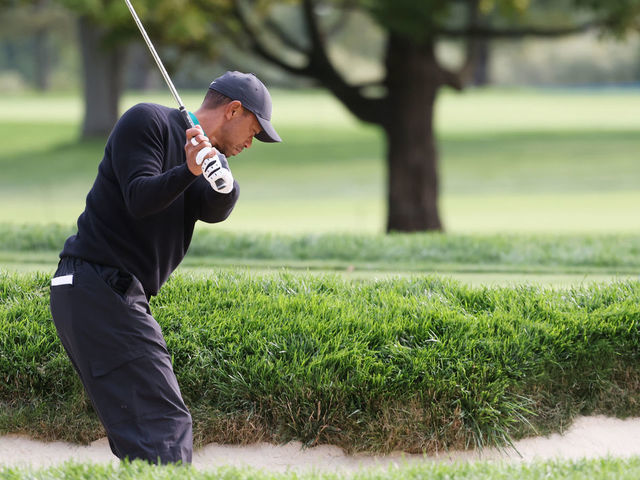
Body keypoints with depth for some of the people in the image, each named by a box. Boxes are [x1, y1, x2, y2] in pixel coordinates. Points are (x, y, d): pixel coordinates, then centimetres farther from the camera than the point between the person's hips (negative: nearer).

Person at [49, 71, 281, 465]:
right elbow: (139, 199, -18)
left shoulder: (201, 152, 18)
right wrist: (188, 171, -34)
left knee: (142, 437, 13)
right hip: (99, 288, -10)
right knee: (166, 426, -18)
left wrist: (220, 174, -24)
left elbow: (215, 210, -4)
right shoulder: (148, 121, -5)